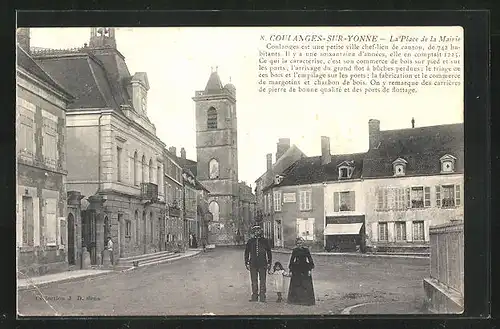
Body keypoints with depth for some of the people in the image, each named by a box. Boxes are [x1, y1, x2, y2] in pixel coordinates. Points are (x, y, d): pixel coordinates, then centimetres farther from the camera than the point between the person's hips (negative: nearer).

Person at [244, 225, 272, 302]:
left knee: (262, 281, 0)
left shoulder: (264, 241, 4)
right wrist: (246, 263, 8)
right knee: (254, 281, 5)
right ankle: (254, 297, 12)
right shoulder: (250, 241, 6)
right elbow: (246, 252, 12)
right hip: (253, 264, 1)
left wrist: (269, 263, 6)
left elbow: (269, 252, 9)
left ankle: (262, 297, 5)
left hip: (262, 264, -1)